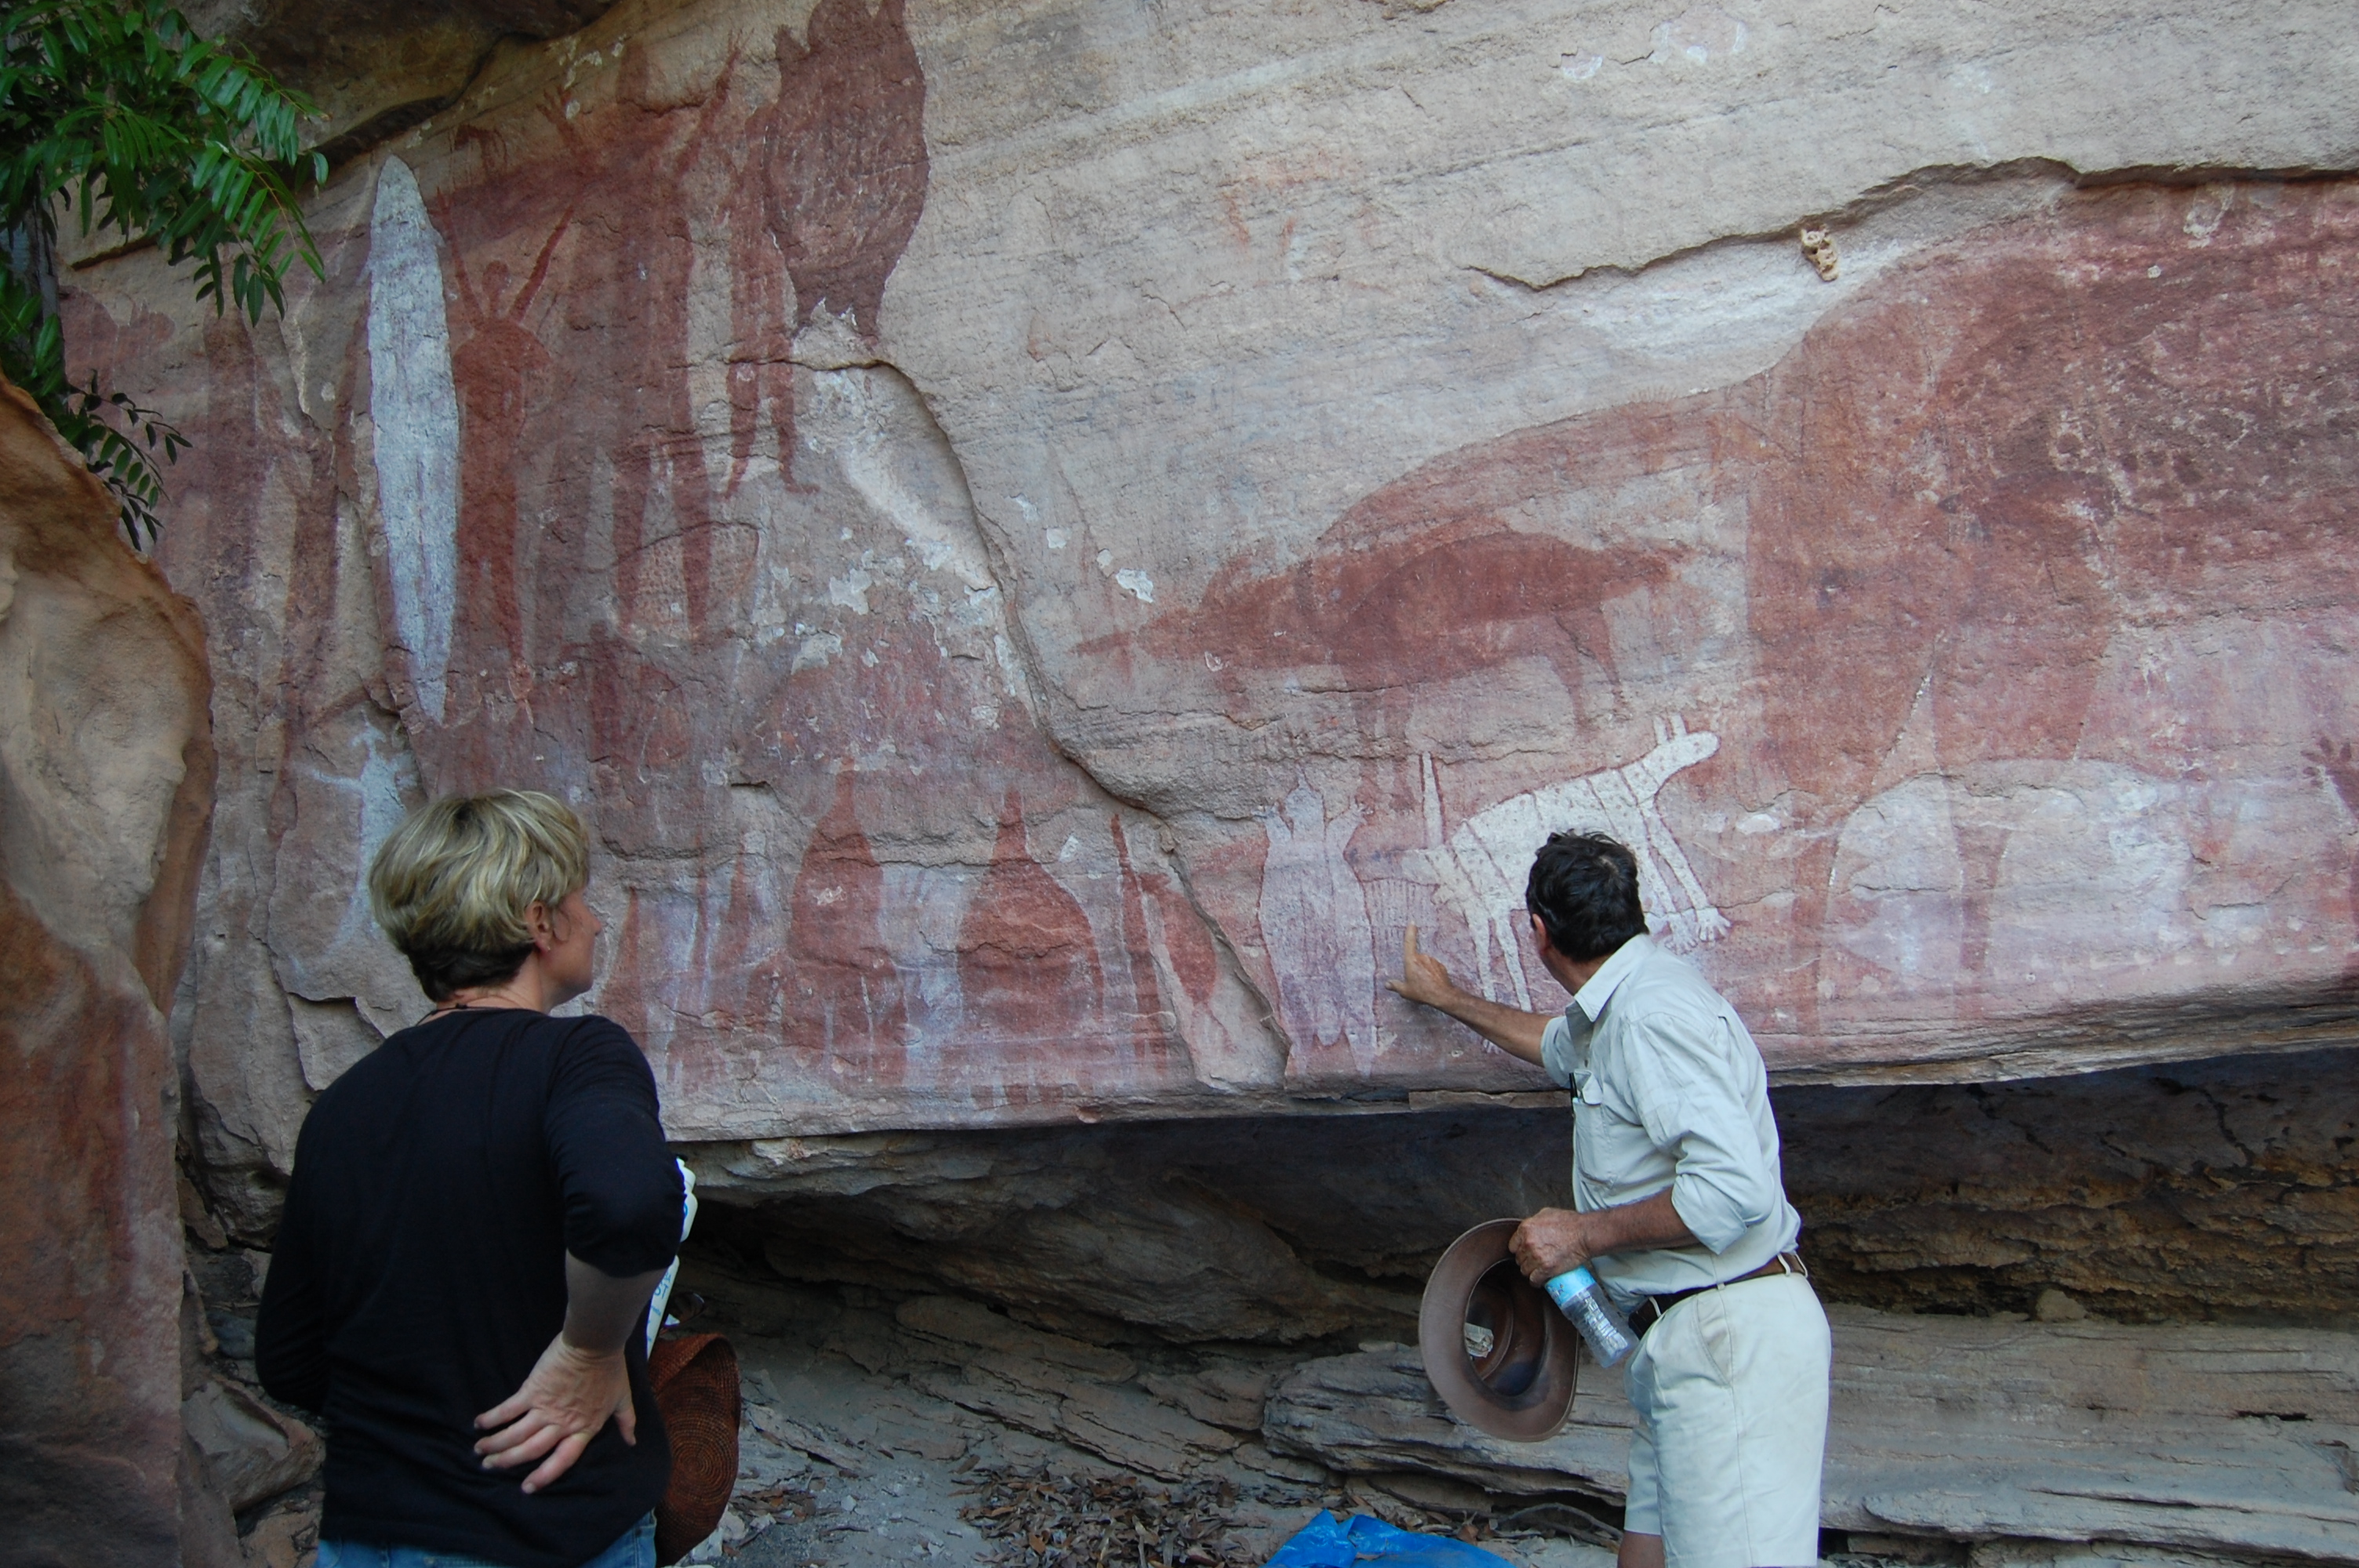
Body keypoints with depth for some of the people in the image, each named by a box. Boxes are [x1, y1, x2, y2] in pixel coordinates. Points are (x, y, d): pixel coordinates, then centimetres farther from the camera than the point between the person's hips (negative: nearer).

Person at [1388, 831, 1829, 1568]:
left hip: (1730, 1338, -11)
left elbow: (1735, 1189, -27)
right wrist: (1449, 998, 53)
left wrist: (1585, 1233, -15)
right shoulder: (1626, 1007, 17)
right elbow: (1559, 1043, 43)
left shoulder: (1651, 1013, -17)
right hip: (1687, 1340, 11)